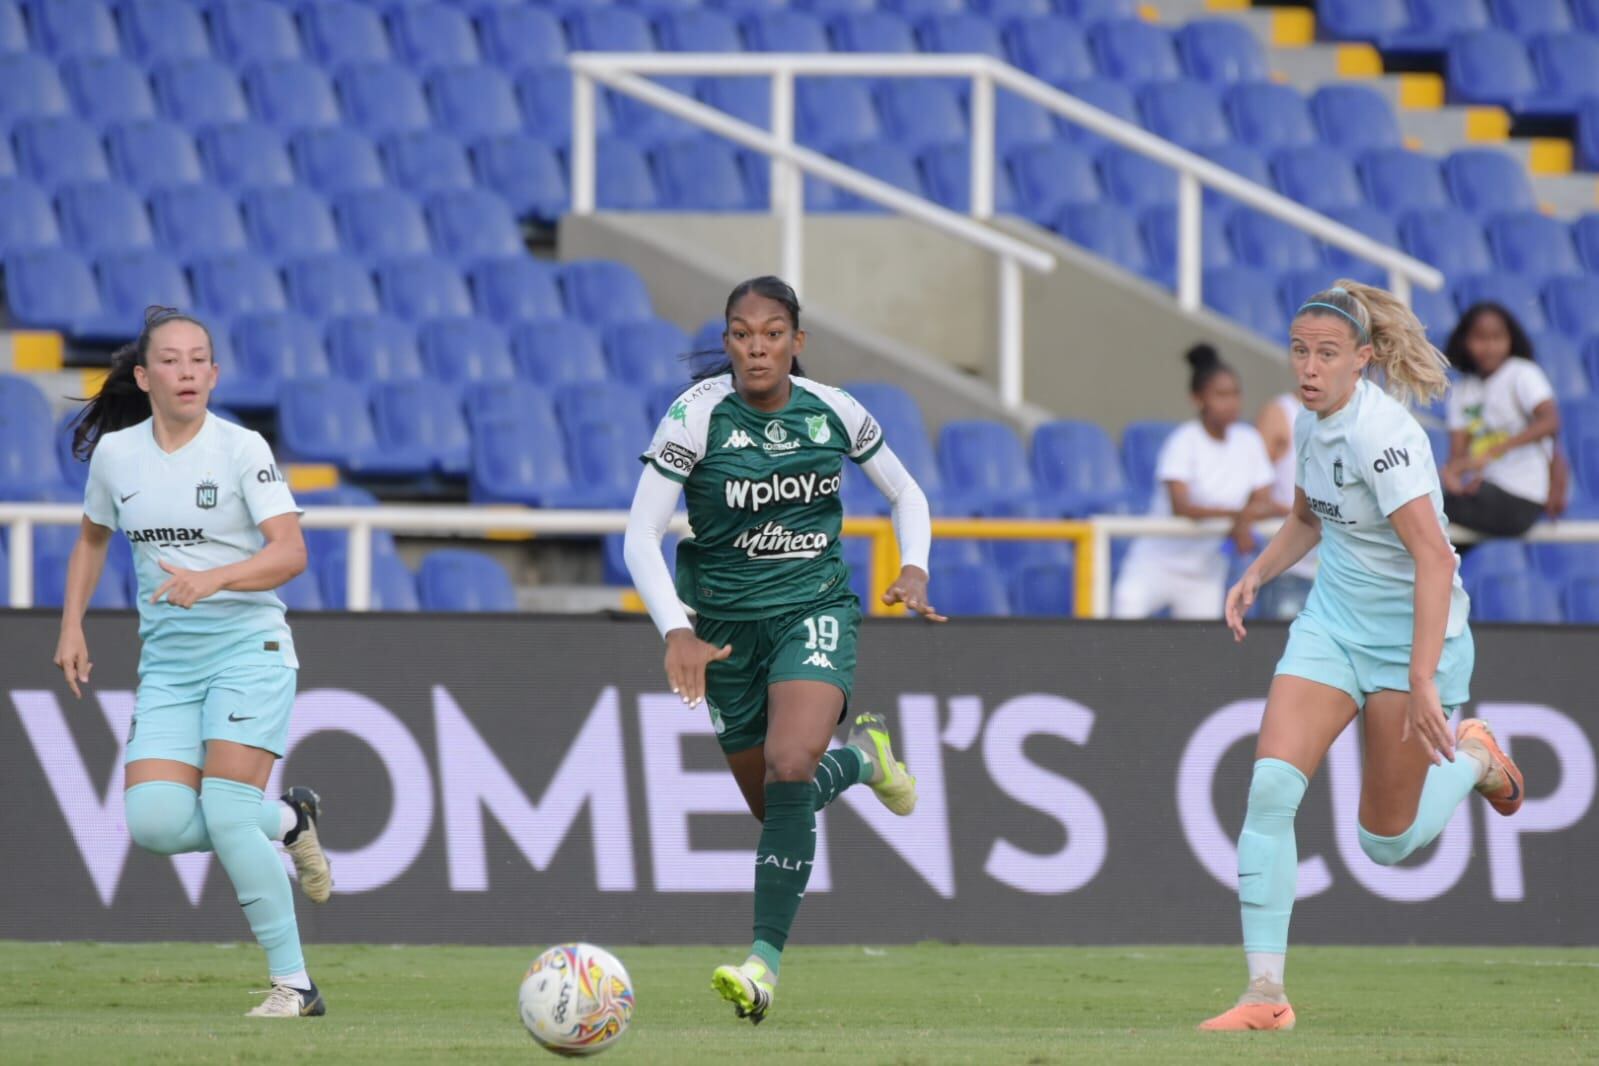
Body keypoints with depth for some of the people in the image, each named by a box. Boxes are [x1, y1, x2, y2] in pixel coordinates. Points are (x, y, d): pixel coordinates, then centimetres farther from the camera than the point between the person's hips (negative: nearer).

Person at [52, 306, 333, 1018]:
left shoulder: (242, 449, -7)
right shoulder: (114, 453, 6)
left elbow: (290, 552, -16)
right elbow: (92, 540, 23)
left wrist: (212, 579, -30)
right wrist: (72, 626, 13)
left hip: (247, 646, -4)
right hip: (167, 662, 5)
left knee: (226, 813, -18)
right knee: (154, 822, -14)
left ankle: (294, 986, -8)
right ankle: (286, 821, 14)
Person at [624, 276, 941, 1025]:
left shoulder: (833, 412, -7)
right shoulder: (697, 416, -15)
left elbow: (906, 494, 11)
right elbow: (640, 539, -19)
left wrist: (914, 570, -7)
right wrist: (676, 632, -33)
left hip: (815, 608, -1)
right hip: (728, 621, 1)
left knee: (789, 767, -26)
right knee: (771, 806, 9)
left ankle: (765, 961, -24)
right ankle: (858, 758, 44)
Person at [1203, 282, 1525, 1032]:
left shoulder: (1380, 432, -25)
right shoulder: (1311, 424, 1)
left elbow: (1434, 558, -30)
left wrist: (1422, 680, -35)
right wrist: (1257, 575, 4)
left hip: (1412, 638, -7)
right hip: (1332, 626, 7)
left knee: (1387, 842, 5)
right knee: (1270, 787, -14)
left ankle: (1474, 757, 36)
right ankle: (1266, 993, -13)